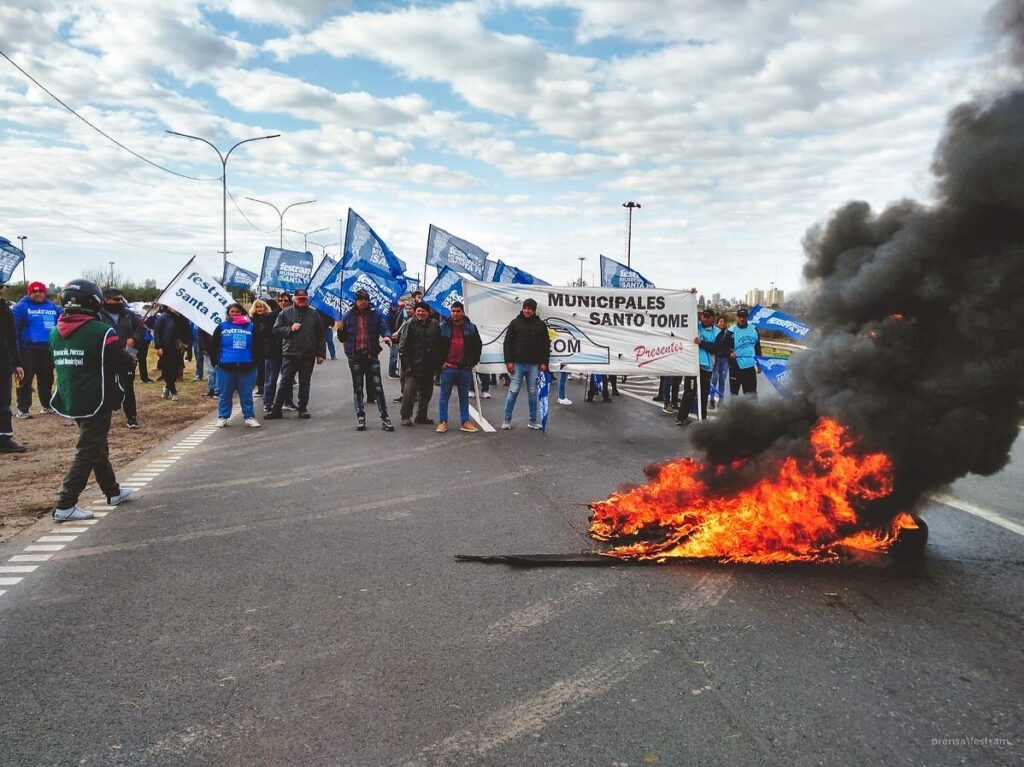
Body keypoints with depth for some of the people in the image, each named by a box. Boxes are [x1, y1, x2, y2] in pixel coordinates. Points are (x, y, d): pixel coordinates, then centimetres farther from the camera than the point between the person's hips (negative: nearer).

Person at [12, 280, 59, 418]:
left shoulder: (52, 306, 10)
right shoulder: (21, 306, -5)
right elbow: (14, 328, -10)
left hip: (48, 348, 5)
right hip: (28, 348, -5)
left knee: (46, 378, 14)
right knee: (26, 379, -2)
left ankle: (46, 405, 26)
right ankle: (23, 408, 1)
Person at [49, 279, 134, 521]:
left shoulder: (55, 333, 3)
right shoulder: (101, 331, -18)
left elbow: (58, 363, 14)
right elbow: (124, 363, -14)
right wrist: (132, 360, 8)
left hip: (70, 400, 8)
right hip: (96, 401, -8)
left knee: (97, 446, 20)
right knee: (88, 451, -1)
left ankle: (113, 491, 33)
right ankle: (65, 505, -4)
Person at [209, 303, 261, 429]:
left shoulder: (250, 327, 7)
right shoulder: (222, 327, 7)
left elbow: (257, 346, 9)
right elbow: (213, 345, 9)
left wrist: (255, 361, 3)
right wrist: (215, 361, 3)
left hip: (246, 367, 0)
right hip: (226, 367, 0)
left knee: (246, 394, 5)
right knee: (225, 394, 8)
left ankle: (249, 417, 11)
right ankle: (223, 417, 17)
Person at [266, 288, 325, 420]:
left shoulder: (314, 314, 6)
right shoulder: (285, 313, 5)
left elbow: (321, 335, 7)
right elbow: (276, 330, 1)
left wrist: (321, 354, 2)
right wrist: (290, 329, -14)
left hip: (308, 355, 1)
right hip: (290, 354, -1)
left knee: (305, 383, 8)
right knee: (285, 382, 1)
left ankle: (303, 408, 17)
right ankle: (276, 409, 6)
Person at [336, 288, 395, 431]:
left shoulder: (376, 314, 2)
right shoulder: (349, 315, 5)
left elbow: (384, 328, -5)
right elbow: (342, 338, 9)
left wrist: (387, 336, -27)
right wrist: (340, 330, -12)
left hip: (372, 355, -1)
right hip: (355, 357, 2)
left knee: (378, 387, -4)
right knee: (358, 388, 9)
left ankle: (384, 417, 0)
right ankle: (360, 417, 16)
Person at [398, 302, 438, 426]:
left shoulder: (434, 324, 8)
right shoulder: (410, 324, -4)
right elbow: (403, 346, -6)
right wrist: (406, 364, -11)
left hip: (429, 365, 5)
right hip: (414, 365, -5)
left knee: (426, 392, 12)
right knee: (409, 391, -7)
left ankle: (422, 416, 24)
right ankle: (405, 417, 5)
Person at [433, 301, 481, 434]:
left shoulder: (471, 328, 5)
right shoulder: (442, 327, 1)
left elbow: (478, 346, 11)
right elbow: (435, 346, 4)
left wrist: (473, 362, 4)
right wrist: (441, 362, -4)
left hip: (465, 368, 2)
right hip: (448, 367, -1)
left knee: (464, 396, 9)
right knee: (444, 395, 3)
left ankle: (465, 422, 16)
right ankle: (443, 422, 9)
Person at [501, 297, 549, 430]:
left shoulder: (541, 325, 6)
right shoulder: (515, 323, 2)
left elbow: (546, 345, 9)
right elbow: (507, 343, 1)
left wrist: (544, 363, 2)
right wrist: (508, 361, -6)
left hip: (534, 365, 2)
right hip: (517, 364, -2)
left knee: (533, 393, 8)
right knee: (513, 391, -1)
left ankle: (533, 420, 16)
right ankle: (507, 420, 7)